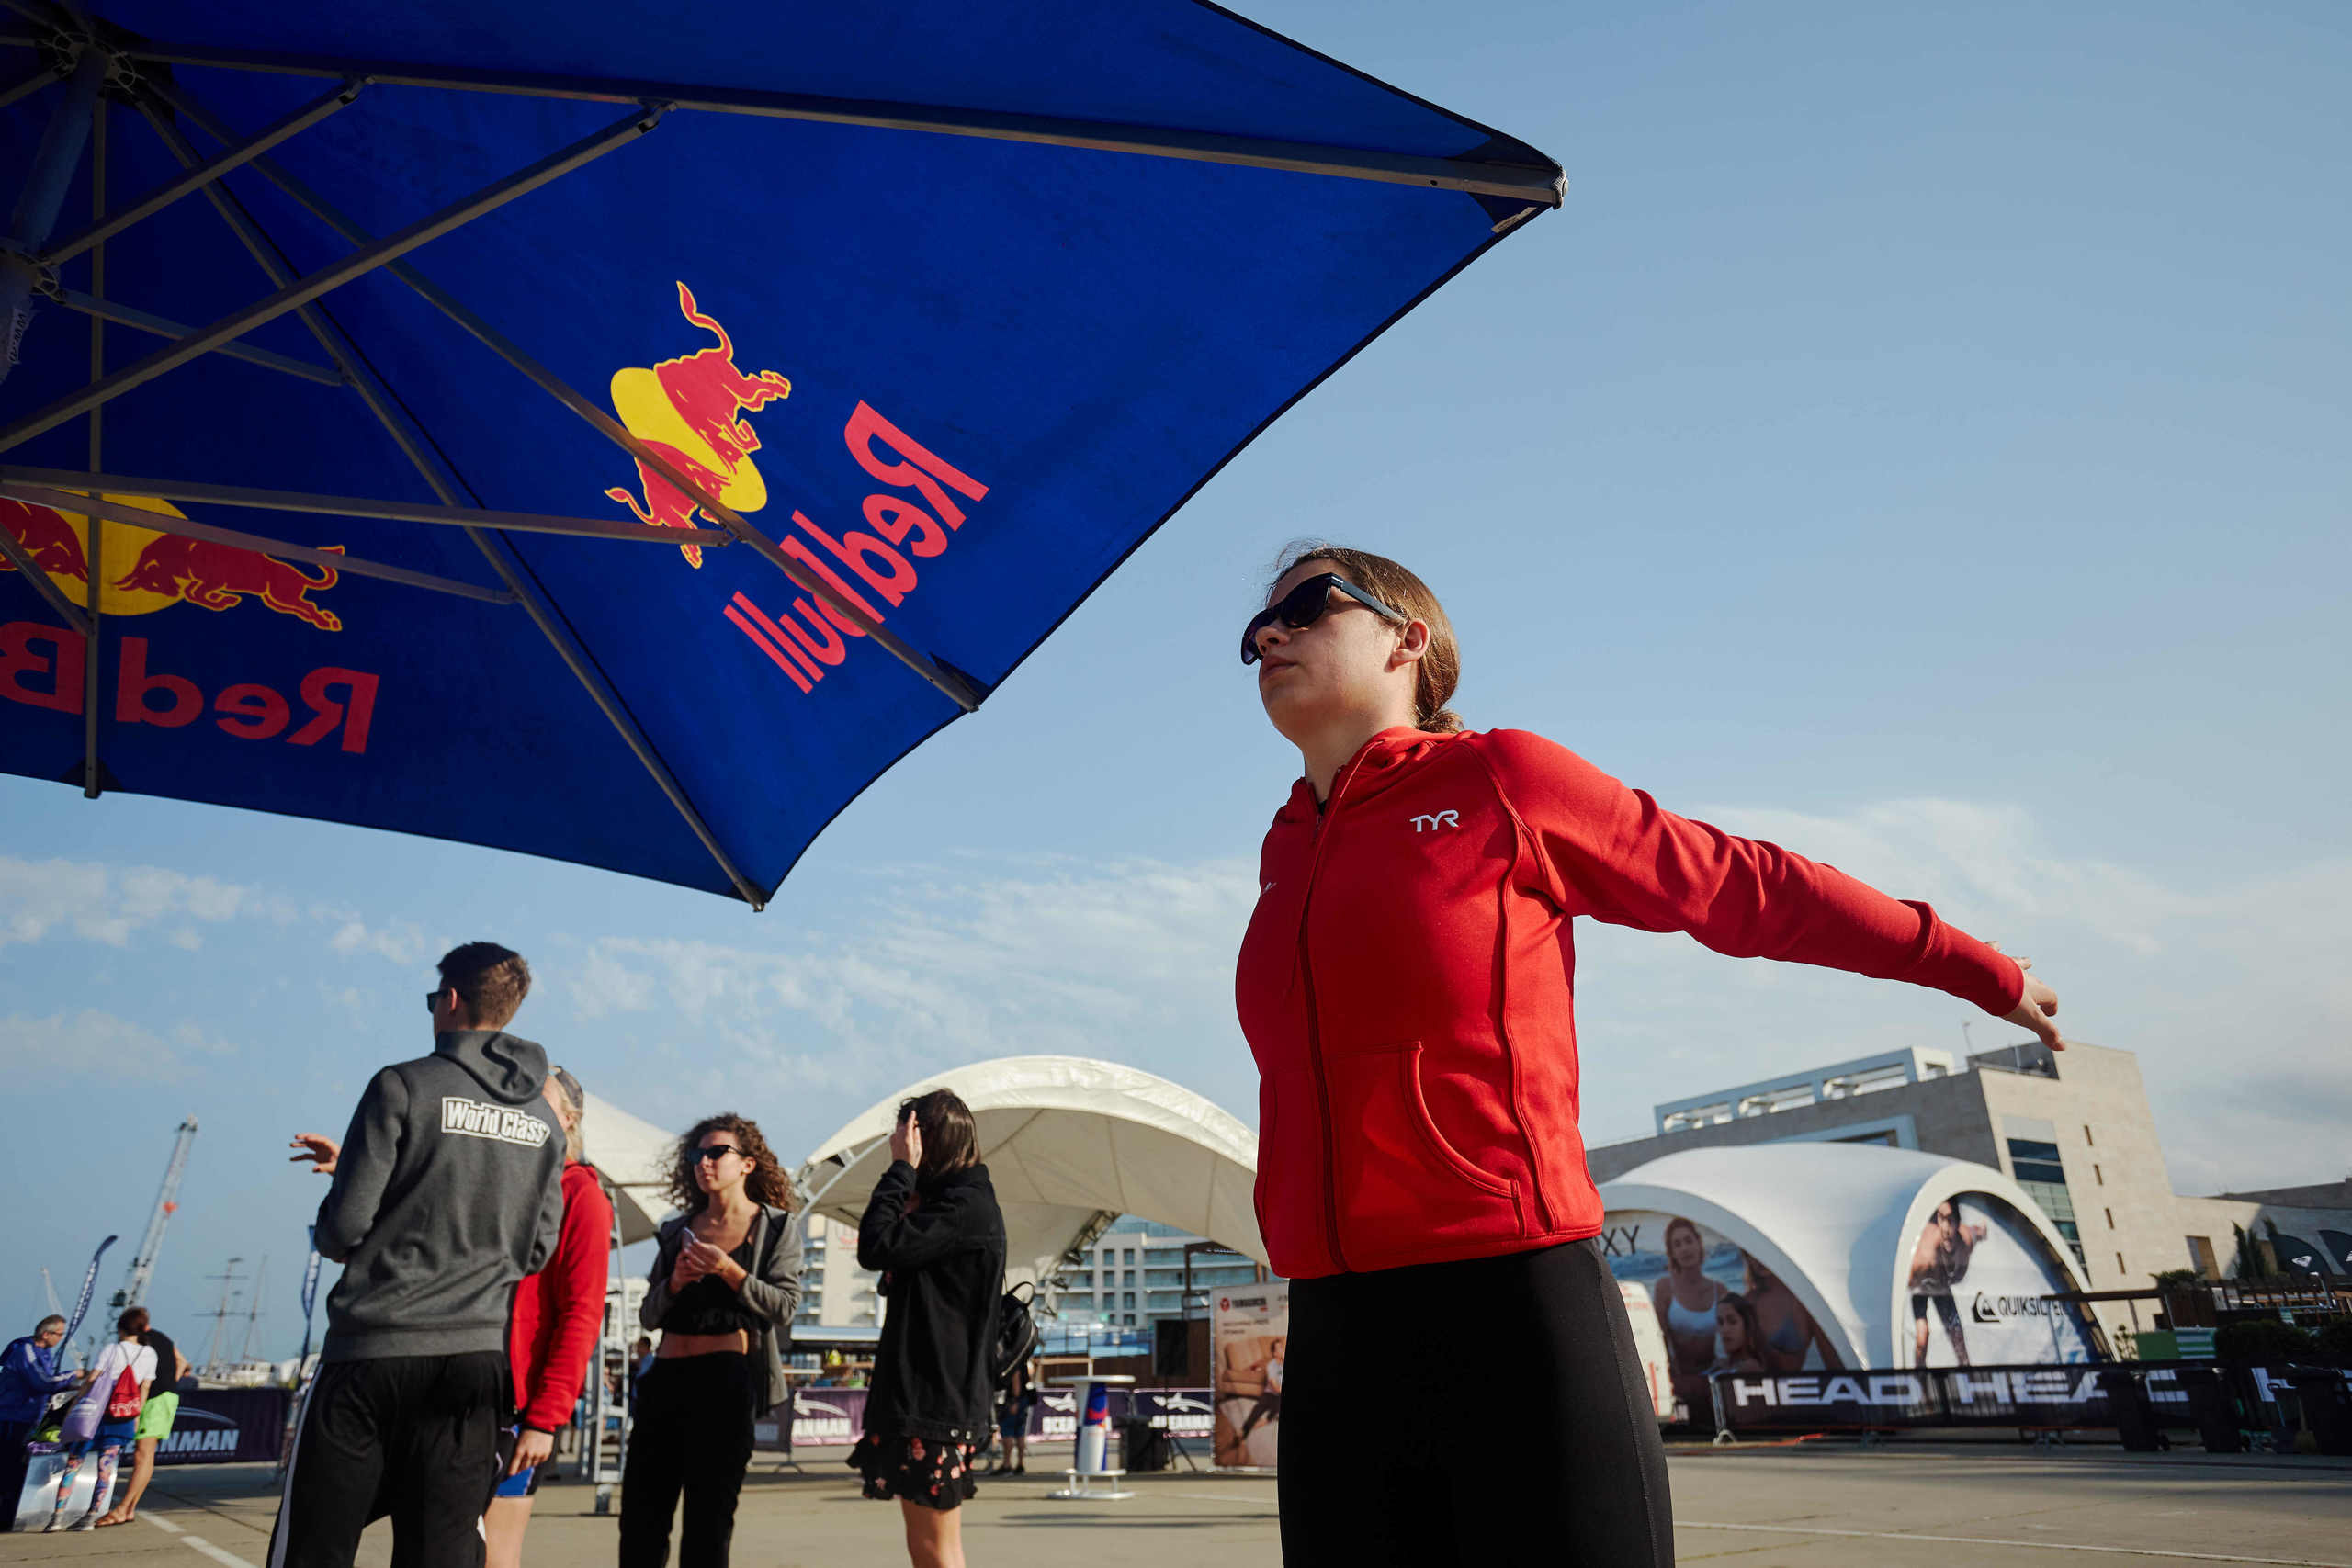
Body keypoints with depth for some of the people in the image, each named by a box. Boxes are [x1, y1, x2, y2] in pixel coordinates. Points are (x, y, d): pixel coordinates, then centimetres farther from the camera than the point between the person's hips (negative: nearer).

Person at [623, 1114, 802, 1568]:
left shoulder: (776, 1226, 3)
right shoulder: (677, 1231, 15)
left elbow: (784, 1306, -6)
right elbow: (648, 1314, 14)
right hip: (665, 1375, 5)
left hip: (726, 1377, -5)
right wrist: (674, 1283, -6)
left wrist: (727, 1270, -17)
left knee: (708, 1516, 1)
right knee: (641, 1513, 6)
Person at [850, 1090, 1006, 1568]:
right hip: (920, 1395, 10)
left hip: (936, 1401, -10)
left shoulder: (968, 1206, -15)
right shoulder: (953, 1202, 17)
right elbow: (893, 1276, 15)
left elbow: (876, 1248, -24)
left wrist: (901, 1168, -14)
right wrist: (905, 1177, 6)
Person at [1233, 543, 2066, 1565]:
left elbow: (1744, 887, 9)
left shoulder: (1500, 777, -1)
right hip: (1334, 1352, 5)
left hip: (1520, 1322, -5)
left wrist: (1980, 971, 19)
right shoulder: (1287, 856, 14)